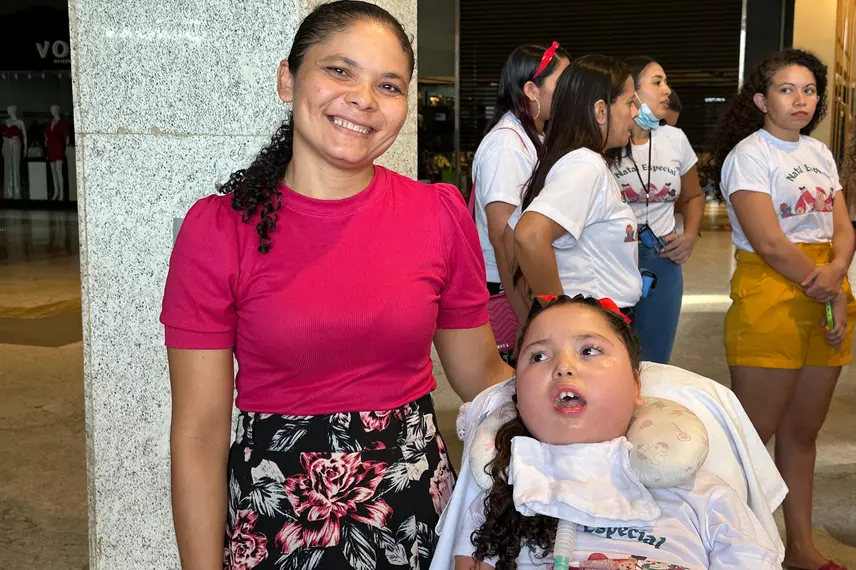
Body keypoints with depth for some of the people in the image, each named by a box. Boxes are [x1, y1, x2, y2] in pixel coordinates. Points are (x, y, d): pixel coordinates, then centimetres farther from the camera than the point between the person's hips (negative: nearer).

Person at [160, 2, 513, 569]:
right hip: (274, 523, -2)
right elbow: (199, 434, -9)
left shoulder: (442, 214, -5)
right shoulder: (219, 229, -11)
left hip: (418, 508, 3)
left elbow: (481, 374, 6)